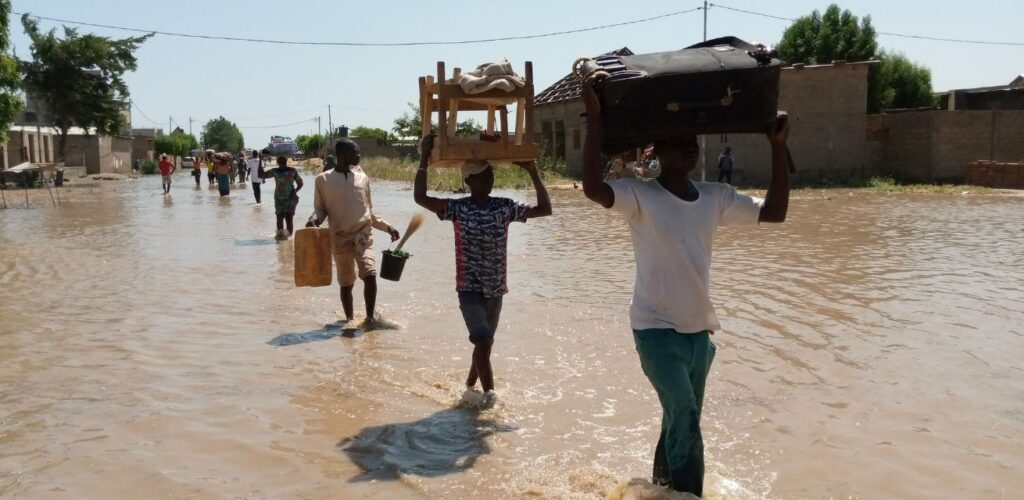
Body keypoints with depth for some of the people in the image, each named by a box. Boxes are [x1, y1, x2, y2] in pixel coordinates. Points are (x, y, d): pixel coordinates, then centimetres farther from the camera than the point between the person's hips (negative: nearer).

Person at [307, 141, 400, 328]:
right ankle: (349, 319, 25)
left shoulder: (362, 178, 8)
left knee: (369, 273, -20)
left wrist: (387, 226, 7)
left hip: (363, 235, 1)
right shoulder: (323, 180, 0)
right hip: (340, 237, -1)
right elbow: (320, 209, 5)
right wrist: (314, 219, -17)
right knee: (346, 282, 7)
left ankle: (370, 316, -8)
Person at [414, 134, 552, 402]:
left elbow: (545, 209, -5)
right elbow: (420, 197, -21)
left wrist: (533, 172, -11)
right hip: (469, 288, -4)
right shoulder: (457, 208, -9)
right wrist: (424, 159, -24)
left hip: (495, 288, 4)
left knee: (484, 342, 17)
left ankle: (470, 386, 39)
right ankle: (489, 394, -1)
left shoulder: (505, 207, -1)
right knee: (483, 342, -14)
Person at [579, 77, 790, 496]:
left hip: (699, 330, 6)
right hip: (657, 329, -6)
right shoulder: (639, 196, -13)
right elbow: (592, 187, -31)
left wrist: (778, 147, 2)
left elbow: (774, 212, 7)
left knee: (682, 421, 18)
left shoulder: (716, 197, 4)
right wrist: (594, 118, -31)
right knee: (685, 419, -17)